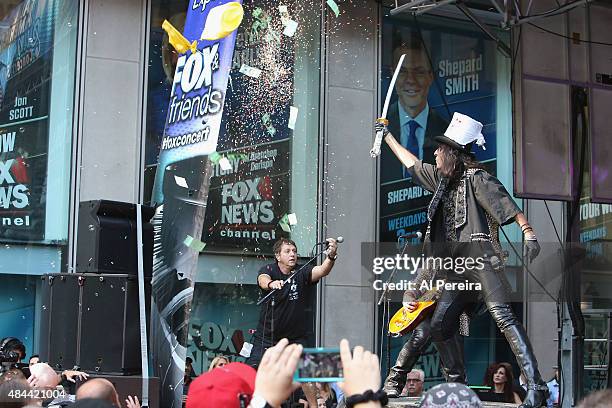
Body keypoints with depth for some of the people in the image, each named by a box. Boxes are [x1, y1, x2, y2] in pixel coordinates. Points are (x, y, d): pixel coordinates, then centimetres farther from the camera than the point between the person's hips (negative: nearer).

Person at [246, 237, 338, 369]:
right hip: (266, 337, 0)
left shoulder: (302, 273, -4)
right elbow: (263, 280, -27)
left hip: (295, 338, 1)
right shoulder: (268, 270, -4)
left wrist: (331, 256, -45)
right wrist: (271, 283, -52)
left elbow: (321, 271, -23)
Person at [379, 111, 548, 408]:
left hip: (481, 257, -9)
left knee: (502, 315, -24)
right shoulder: (443, 179, 21)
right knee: (438, 326, 4)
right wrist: (387, 136, 44)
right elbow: (411, 163, 36)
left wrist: (528, 234, -28)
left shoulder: (476, 178, -3)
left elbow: (509, 206, -13)